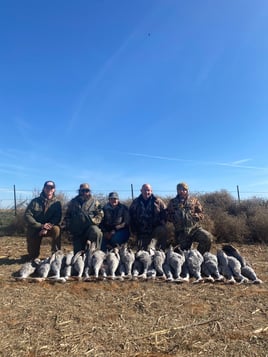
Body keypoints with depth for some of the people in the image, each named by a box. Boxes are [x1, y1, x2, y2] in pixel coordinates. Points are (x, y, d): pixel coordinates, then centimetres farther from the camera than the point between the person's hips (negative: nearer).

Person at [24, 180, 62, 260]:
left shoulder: (57, 203, -5)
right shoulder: (35, 201, -5)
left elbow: (57, 218, -12)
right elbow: (27, 215, -12)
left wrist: (47, 227, -29)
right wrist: (41, 226, -23)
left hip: (49, 228, 0)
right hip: (34, 229, 1)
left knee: (56, 229, -34)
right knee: (33, 256, 4)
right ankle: (33, 253, 41)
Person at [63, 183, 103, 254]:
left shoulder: (94, 201, 6)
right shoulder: (73, 202, 13)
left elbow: (100, 214, 3)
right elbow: (67, 216, 16)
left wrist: (94, 221, -16)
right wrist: (65, 225, 2)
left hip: (90, 227, -2)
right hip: (77, 231, 3)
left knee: (96, 232, -36)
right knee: (77, 252, -3)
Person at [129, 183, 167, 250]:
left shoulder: (157, 201, -2)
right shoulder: (136, 202, 3)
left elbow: (164, 213, 4)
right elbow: (131, 216, 10)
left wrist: (162, 223, -9)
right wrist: (134, 229, 7)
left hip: (156, 229, -2)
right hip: (141, 232, 2)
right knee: (141, 249, 5)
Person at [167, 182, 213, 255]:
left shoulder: (194, 200, 9)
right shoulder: (172, 202, 9)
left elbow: (201, 214, 5)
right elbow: (168, 217, 7)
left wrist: (193, 215, -14)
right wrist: (175, 216, -12)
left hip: (195, 228, 0)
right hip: (181, 232, 1)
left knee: (208, 237, -25)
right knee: (184, 251, 3)